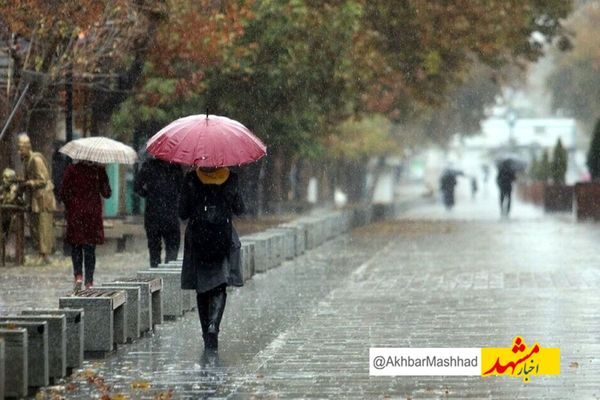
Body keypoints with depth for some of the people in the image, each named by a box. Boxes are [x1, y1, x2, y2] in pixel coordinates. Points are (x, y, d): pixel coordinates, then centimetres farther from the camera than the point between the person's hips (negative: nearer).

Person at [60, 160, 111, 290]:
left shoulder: (71, 169, -6)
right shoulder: (99, 169, -4)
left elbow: (63, 192, -6)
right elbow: (106, 193, 1)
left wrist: (68, 206, 10)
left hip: (75, 212, -1)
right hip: (93, 212, 1)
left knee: (76, 245, 12)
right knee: (90, 248, 5)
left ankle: (78, 275, -5)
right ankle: (89, 282, 3)